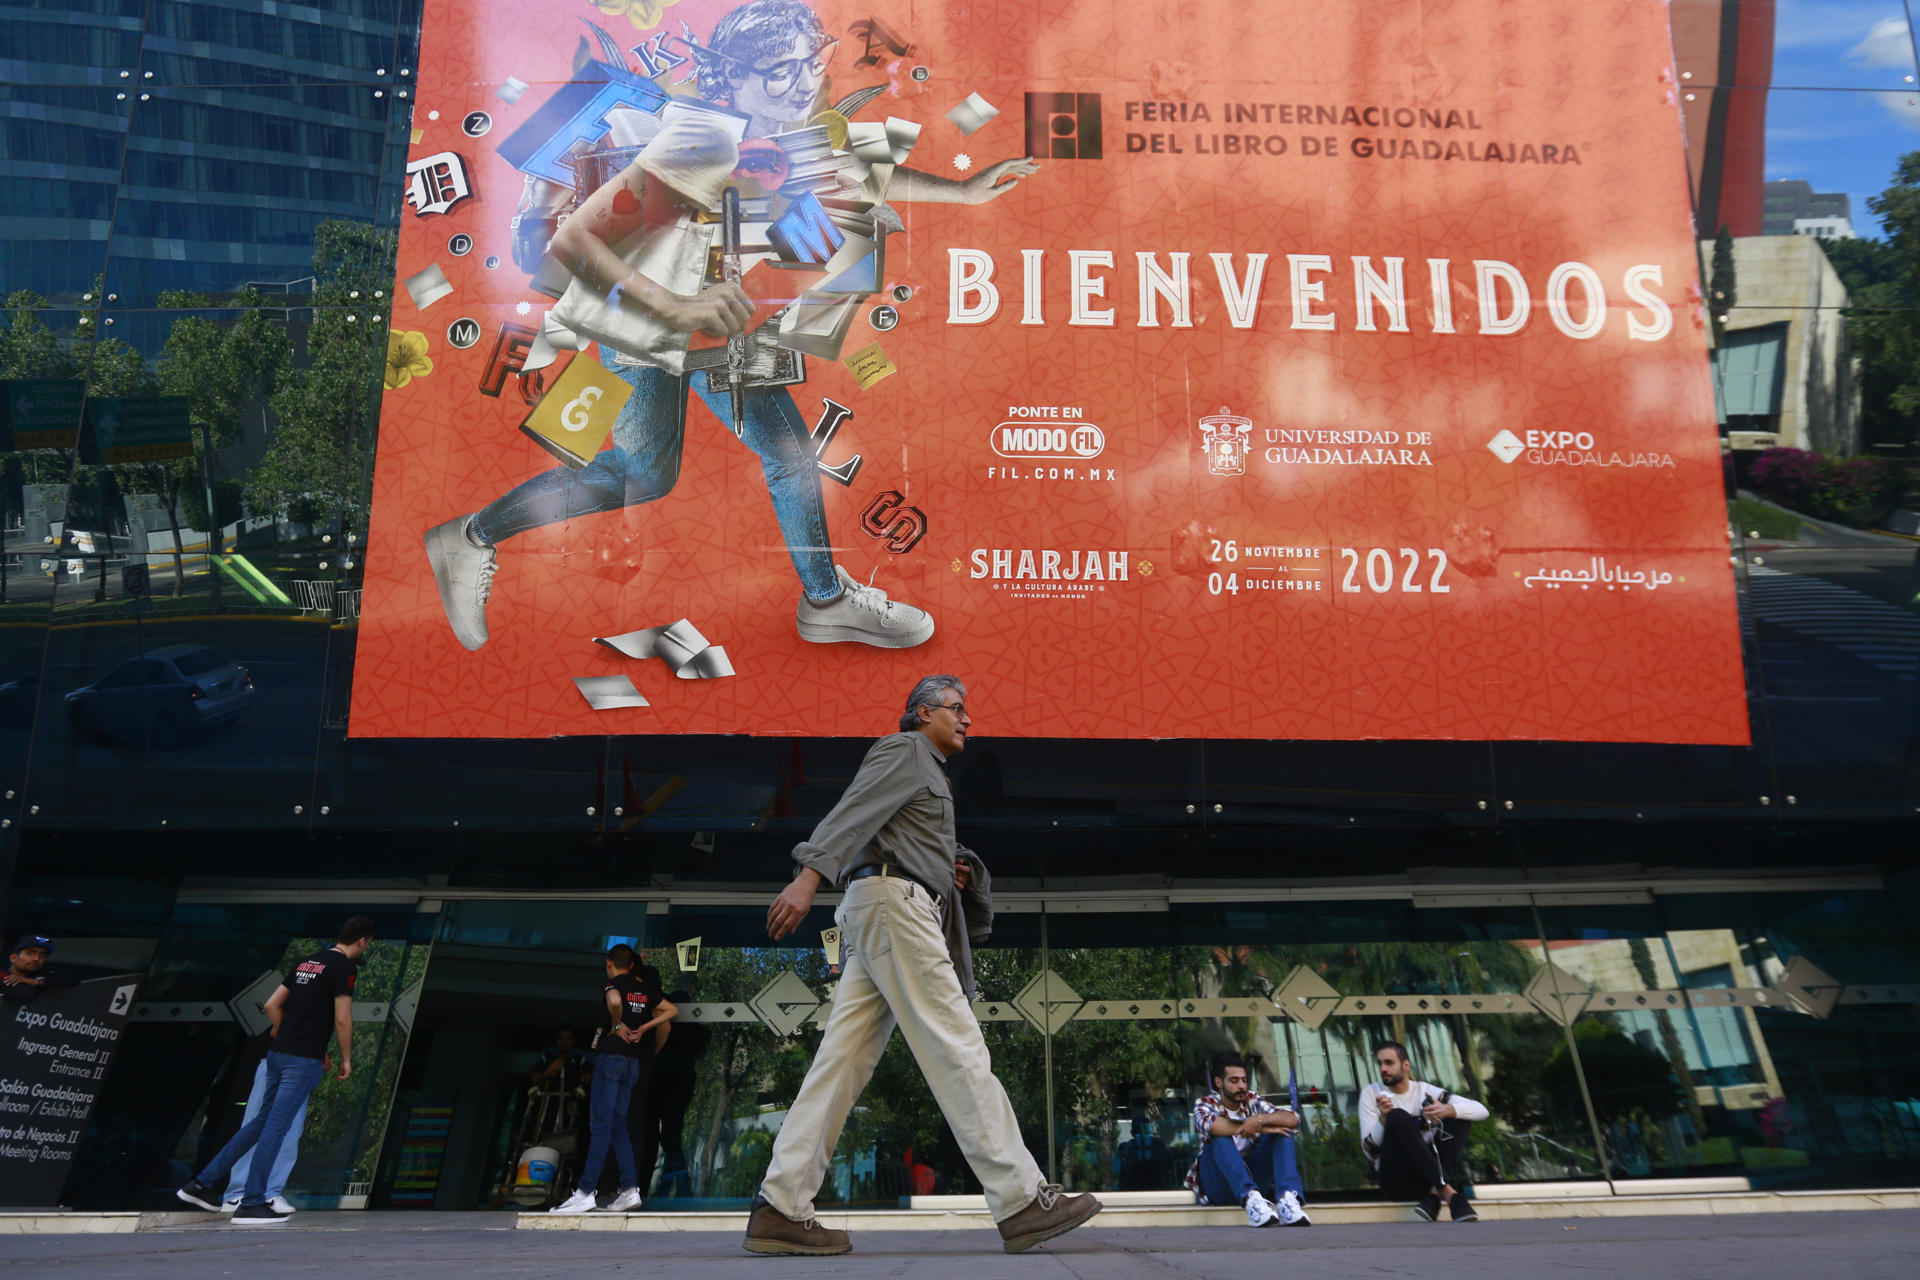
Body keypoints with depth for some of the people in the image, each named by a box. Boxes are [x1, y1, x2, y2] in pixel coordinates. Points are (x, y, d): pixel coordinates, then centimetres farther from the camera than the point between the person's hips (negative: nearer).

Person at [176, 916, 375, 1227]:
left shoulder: (307, 962, 16)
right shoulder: (344, 967, -9)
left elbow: (271, 1005, 17)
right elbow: (342, 1018, -13)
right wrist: (346, 1059, -1)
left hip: (279, 1053, 8)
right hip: (304, 1061, -8)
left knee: (262, 1121, 17)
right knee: (276, 1126, -5)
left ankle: (204, 1183, 20)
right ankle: (251, 1204, -1)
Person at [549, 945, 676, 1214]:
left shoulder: (612, 984, -5)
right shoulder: (644, 990, 15)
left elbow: (615, 1001, -29)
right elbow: (671, 1010, 20)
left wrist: (617, 1025, -12)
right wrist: (643, 1028, 11)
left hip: (611, 1054, -7)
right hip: (633, 1060, 7)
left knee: (602, 1125, -9)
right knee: (618, 1125, 10)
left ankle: (586, 1193, -9)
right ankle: (630, 1189, 4)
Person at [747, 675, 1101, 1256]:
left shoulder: (927, 772, 33)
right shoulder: (904, 750, 3)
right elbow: (853, 811, -13)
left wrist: (943, 879, 16)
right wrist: (809, 876, -26)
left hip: (874, 919, 10)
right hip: (893, 899, -10)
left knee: (842, 1060, 1)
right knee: (955, 1045, -12)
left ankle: (780, 1209, -4)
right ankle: (1022, 1200, -12)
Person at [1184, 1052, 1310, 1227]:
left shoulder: (1252, 1101, 10)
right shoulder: (1205, 1104, 0)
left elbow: (1292, 1119, -7)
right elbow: (1212, 1125, -27)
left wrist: (1260, 1119, -27)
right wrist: (1260, 1128, -27)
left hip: (1253, 1177, 3)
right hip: (1217, 1185, -3)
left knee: (1283, 1131, -13)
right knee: (1221, 1137, -30)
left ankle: (1287, 1198, -37)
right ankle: (1251, 1200, -50)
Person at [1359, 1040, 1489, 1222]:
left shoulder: (1426, 1091, 9)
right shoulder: (1371, 1093, 6)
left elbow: (1481, 1110, -2)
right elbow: (1370, 1151, -2)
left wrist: (1448, 1110, -22)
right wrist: (1384, 1118, -20)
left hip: (1430, 1176, 3)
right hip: (1396, 1179, -3)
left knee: (1458, 1115, -10)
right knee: (1398, 1117, -25)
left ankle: (1435, 1194, -26)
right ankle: (1448, 1192, -37)